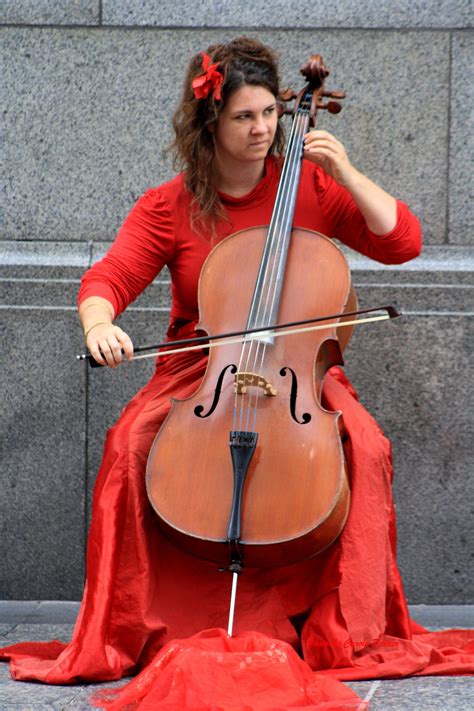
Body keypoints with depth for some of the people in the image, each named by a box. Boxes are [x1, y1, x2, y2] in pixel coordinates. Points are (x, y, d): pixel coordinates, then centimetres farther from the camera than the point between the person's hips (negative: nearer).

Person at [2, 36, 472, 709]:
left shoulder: (310, 187, 4)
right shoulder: (169, 207, 2)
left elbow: (402, 242, -2)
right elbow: (108, 280, -9)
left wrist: (345, 173, -12)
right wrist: (99, 324, -32)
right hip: (196, 373, 0)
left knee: (364, 449, -30)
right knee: (131, 443, -30)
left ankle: (344, 628, -17)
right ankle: (129, 627, -17)